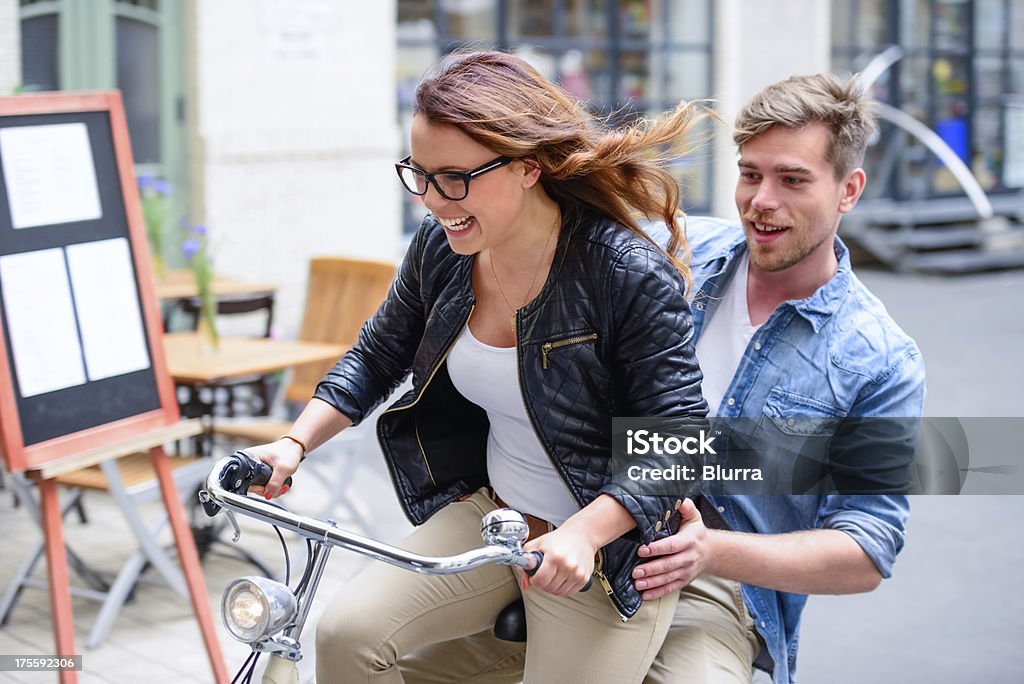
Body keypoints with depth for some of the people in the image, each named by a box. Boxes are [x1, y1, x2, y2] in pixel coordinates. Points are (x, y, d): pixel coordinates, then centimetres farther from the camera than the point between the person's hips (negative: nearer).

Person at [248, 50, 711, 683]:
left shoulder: (631, 274, -22)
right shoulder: (440, 248, -4)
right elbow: (378, 356, 11)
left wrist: (583, 533, -33)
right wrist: (296, 443, -3)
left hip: (607, 547, -5)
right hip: (488, 512, 5)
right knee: (348, 633, -11)